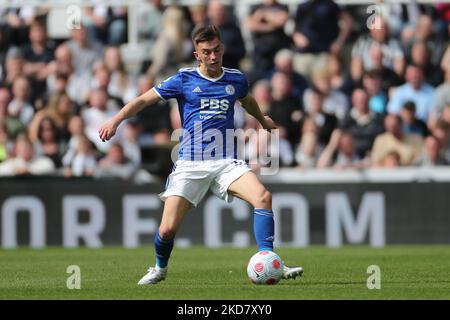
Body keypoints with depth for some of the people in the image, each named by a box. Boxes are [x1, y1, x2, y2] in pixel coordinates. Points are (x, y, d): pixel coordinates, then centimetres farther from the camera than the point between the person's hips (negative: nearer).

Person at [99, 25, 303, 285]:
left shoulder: (236, 79, 9)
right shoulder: (184, 79, 1)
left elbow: (247, 100, 33)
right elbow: (144, 100, 5)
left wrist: (263, 120, 51)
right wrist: (116, 120, -9)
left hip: (226, 162, 2)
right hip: (190, 165, -2)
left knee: (263, 197, -26)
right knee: (168, 228, -9)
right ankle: (160, 269, 24)